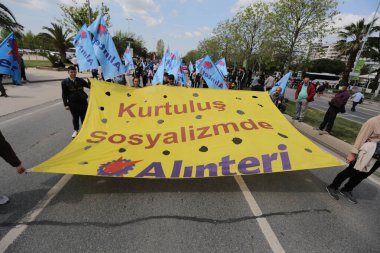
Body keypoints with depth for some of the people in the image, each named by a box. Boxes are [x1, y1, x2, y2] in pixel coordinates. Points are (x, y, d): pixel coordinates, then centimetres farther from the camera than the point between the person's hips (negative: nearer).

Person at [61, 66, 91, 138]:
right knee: (75, 117, 11)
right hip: (72, 103, -1)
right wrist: (66, 104, -4)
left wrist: (89, 81, -16)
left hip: (82, 101, 1)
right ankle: (76, 130, 30)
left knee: (83, 116, 9)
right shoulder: (65, 82, -2)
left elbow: (89, 86, 5)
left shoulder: (80, 80, 2)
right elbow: (64, 94, -1)